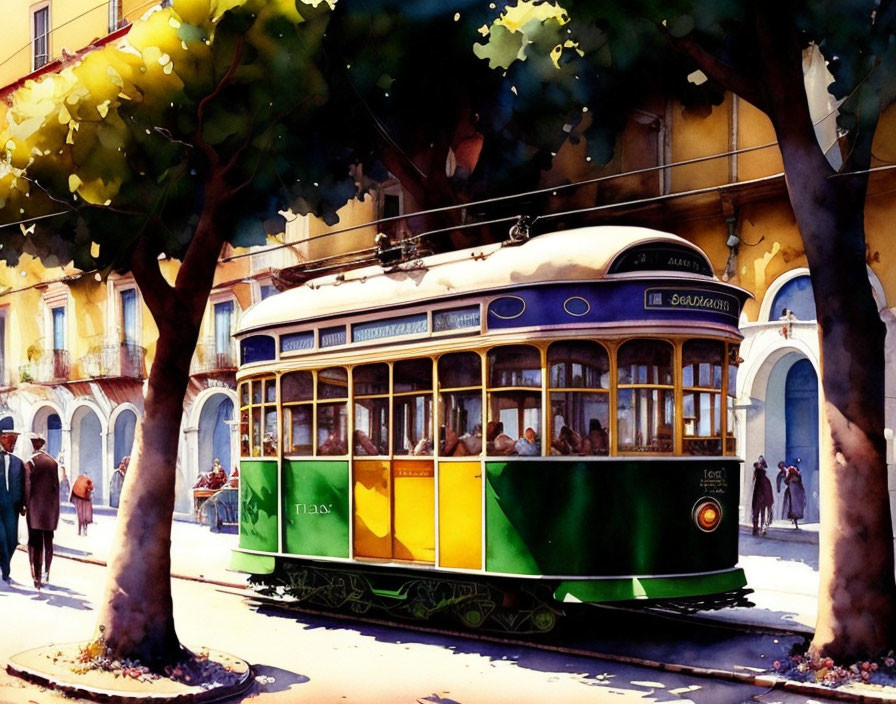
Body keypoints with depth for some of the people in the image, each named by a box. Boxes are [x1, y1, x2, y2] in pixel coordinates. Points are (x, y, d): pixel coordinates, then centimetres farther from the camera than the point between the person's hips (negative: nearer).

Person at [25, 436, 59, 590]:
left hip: (35, 505, -3)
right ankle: (45, 574, 8)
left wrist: (25, 505, -3)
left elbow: (27, 486, -11)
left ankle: (37, 577, -2)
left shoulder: (29, 463, -7)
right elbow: (56, 486, 7)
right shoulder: (53, 462, 5)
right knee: (48, 542, 11)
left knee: (35, 543, 1)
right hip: (50, 506, 3)